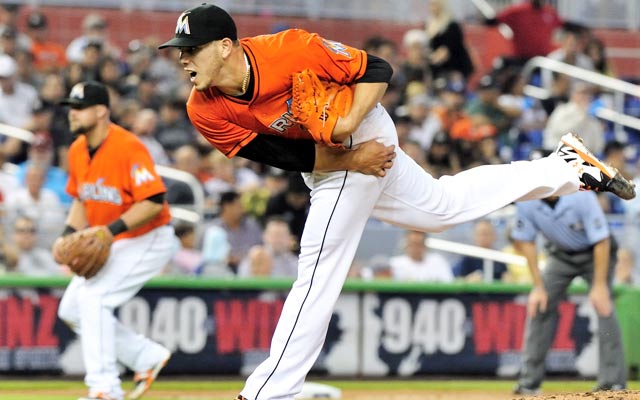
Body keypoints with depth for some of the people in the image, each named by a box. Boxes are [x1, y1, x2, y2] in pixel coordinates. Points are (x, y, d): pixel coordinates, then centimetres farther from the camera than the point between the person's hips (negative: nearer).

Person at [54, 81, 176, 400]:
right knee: (71, 310, 7)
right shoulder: (77, 151, 2)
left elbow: (153, 202, -28)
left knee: (93, 298, -23)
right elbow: (80, 200, 16)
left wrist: (111, 229, -34)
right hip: (109, 244, 9)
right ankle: (148, 358, 17)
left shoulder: (128, 148, -24)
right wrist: (69, 234, -2)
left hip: (148, 240, -9)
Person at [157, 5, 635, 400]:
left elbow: (377, 71, -22)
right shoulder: (204, 111, -18)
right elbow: (281, 154, -15)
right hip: (323, 163, 7)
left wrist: (347, 125, -35)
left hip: (363, 139, -7)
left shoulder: (287, 50, -34)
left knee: (317, 272, -10)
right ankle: (566, 166, 37)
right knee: (443, 205, 22)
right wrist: (350, 159, -24)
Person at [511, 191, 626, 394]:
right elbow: (525, 242, -9)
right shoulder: (526, 202, -22)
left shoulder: (581, 196, -33)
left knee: (603, 307, -22)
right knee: (539, 306, -7)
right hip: (561, 254, 4)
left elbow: (602, 241, -27)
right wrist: (538, 286, -11)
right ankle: (528, 382, -1)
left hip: (594, 253, -4)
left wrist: (600, 286, -30)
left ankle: (613, 382, -21)